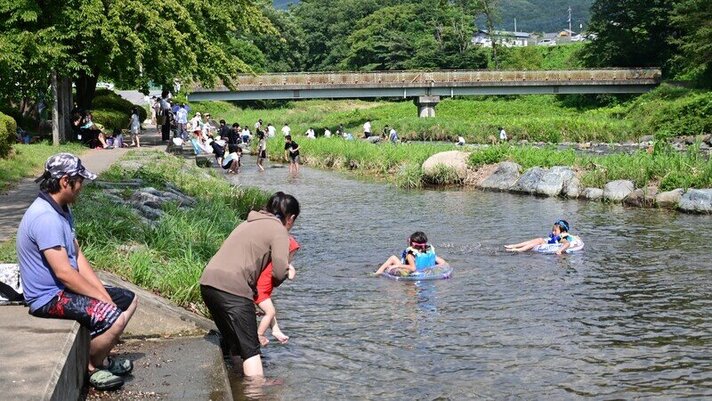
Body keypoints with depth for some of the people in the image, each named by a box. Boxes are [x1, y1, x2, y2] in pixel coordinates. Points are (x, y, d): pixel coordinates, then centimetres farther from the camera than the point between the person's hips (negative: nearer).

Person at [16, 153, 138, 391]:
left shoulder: (62, 210, 7)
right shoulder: (45, 217, -26)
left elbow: (78, 256, 7)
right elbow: (64, 272, -28)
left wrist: (103, 292, -3)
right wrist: (102, 298, -19)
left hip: (64, 288, 11)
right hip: (49, 297, -11)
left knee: (128, 300, 13)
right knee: (112, 317, -26)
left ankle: (99, 356, 20)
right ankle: (91, 367, 0)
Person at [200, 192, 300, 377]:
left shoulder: (249, 223, 26)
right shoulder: (279, 231, 1)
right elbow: (279, 272, -8)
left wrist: (253, 292, 26)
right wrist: (274, 283, 13)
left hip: (208, 281, 8)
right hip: (232, 287, -8)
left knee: (234, 343, 21)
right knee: (250, 348, -1)